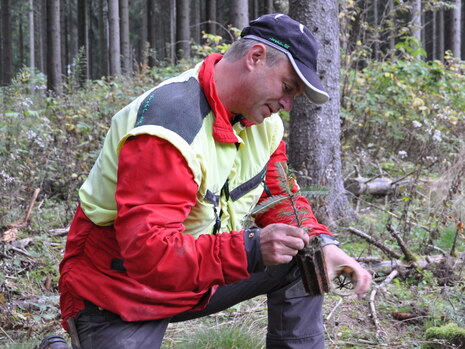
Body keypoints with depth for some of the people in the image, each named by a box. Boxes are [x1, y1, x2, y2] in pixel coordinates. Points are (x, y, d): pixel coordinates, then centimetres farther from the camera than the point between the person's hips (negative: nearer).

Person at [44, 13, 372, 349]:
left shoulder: (262, 120, -1)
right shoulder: (168, 130, -29)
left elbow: (281, 199, 8)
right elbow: (148, 252, -36)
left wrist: (323, 243, -12)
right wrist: (250, 249, -43)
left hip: (200, 275, 8)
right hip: (120, 292, -8)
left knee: (302, 260, -4)